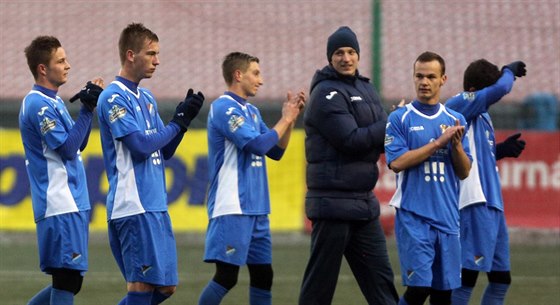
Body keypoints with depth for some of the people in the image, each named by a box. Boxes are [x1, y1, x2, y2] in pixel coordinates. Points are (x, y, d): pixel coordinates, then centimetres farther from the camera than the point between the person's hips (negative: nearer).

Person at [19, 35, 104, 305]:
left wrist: (88, 106, 9)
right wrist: (87, 110, -14)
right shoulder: (38, 105, -13)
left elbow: (77, 145, 20)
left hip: (72, 206, 10)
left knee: (69, 282, 12)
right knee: (67, 280, -10)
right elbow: (67, 148, -17)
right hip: (60, 209, -10)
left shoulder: (52, 102, 17)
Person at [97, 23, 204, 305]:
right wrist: (178, 121, -7)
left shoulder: (147, 98, 18)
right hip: (133, 206, -9)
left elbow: (165, 151, 17)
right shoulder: (114, 97, -10)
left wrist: (185, 117, 3)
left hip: (156, 205, 9)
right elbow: (141, 145, -18)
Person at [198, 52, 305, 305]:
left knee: (262, 274, 9)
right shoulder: (223, 108, -11)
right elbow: (257, 145, -19)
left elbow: (276, 151, 19)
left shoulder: (252, 112, 16)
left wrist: (290, 118, 8)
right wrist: (285, 119, -7)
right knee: (227, 275, -13)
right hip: (232, 208, -9)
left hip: (256, 208, 9)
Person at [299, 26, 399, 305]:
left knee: (380, 278, 8)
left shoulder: (365, 89, 17)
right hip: (333, 203, -8)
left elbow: (376, 137, 13)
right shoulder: (327, 93, -9)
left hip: (364, 203, 8)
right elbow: (351, 140, -19)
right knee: (320, 282, -2)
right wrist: (390, 125, -11)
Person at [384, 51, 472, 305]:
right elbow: (397, 162, -11)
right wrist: (439, 142, -13)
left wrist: (456, 144, -9)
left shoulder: (455, 120, 12)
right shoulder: (400, 118, 1)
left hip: (447, 216, 4)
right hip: (413, 216, -4)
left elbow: (464, 172, 10)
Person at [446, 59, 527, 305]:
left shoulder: (480, 113, 18)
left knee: (501, 278, 12)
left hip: (492, 204, 10)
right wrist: (510, 71, -2)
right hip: (475, 202, -10)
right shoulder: (458, 105, -9)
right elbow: (500, 89, -22)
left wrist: (502, 150, 8)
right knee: (467, 274, -12)